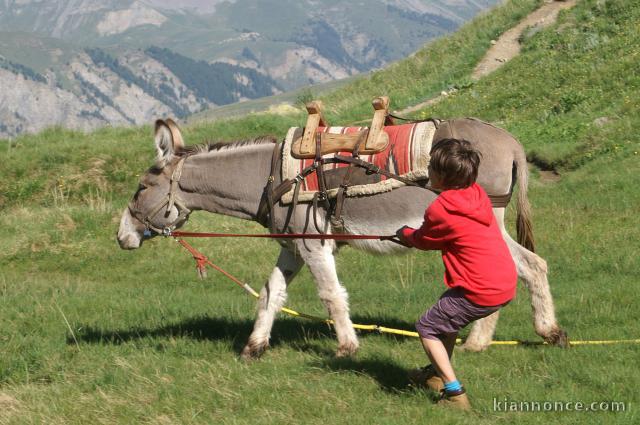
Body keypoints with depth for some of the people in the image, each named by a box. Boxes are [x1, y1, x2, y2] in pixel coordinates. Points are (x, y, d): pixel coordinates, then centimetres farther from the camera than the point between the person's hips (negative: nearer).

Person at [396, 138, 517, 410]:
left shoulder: (440, 210, -16)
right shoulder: (477, 195, 8)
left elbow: (422, 240, 5)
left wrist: (405, 234, 25)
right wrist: (414, 236, 20)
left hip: (480, 293, -9)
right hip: (506, 285, 9)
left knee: (427, 328, 6)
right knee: (448, 314, 30)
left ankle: (454, 392, -2)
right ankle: (438, 374, 43)